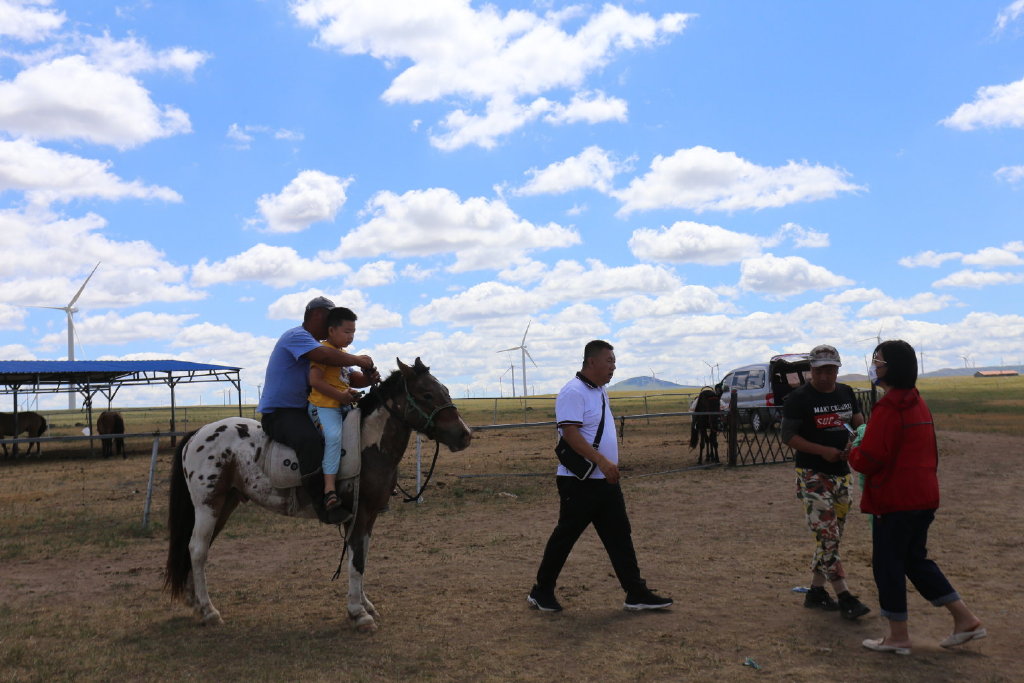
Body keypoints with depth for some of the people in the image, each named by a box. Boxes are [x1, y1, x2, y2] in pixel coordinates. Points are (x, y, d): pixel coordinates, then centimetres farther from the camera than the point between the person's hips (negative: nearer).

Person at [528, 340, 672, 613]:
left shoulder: (600, 391, 14)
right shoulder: (573, 392, -16)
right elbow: (570, 433, -26)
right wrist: (602, 461, -32)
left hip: (606, 481, 9)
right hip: (579, 483, -9)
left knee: (620, 536, 9)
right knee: (565, 537, 1)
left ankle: (636, 593, 14)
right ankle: (541, 592, 15)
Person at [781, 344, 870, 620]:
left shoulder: (846, 393, 9)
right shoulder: (799, 398, -10)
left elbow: (860, 424, 16)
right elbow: (788, 436, -11)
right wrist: (823, 451, -21)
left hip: (842, 474, 7)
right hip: (812, 475, -7)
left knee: (832, 537, 11)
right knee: (828, 536, -11)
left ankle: (816, 592, 20)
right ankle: (845, 597, -8)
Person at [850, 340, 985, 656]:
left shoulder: (887, 409, -20)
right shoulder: (919, 404, 11)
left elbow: (868, 459, -22)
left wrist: (851, 452, -2)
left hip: (894, 500, -9)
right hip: (924, 496, 9)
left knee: (887, 564, 4)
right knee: (915, 559, 20)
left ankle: (898, 636, 13)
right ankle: (966, 619, 19)